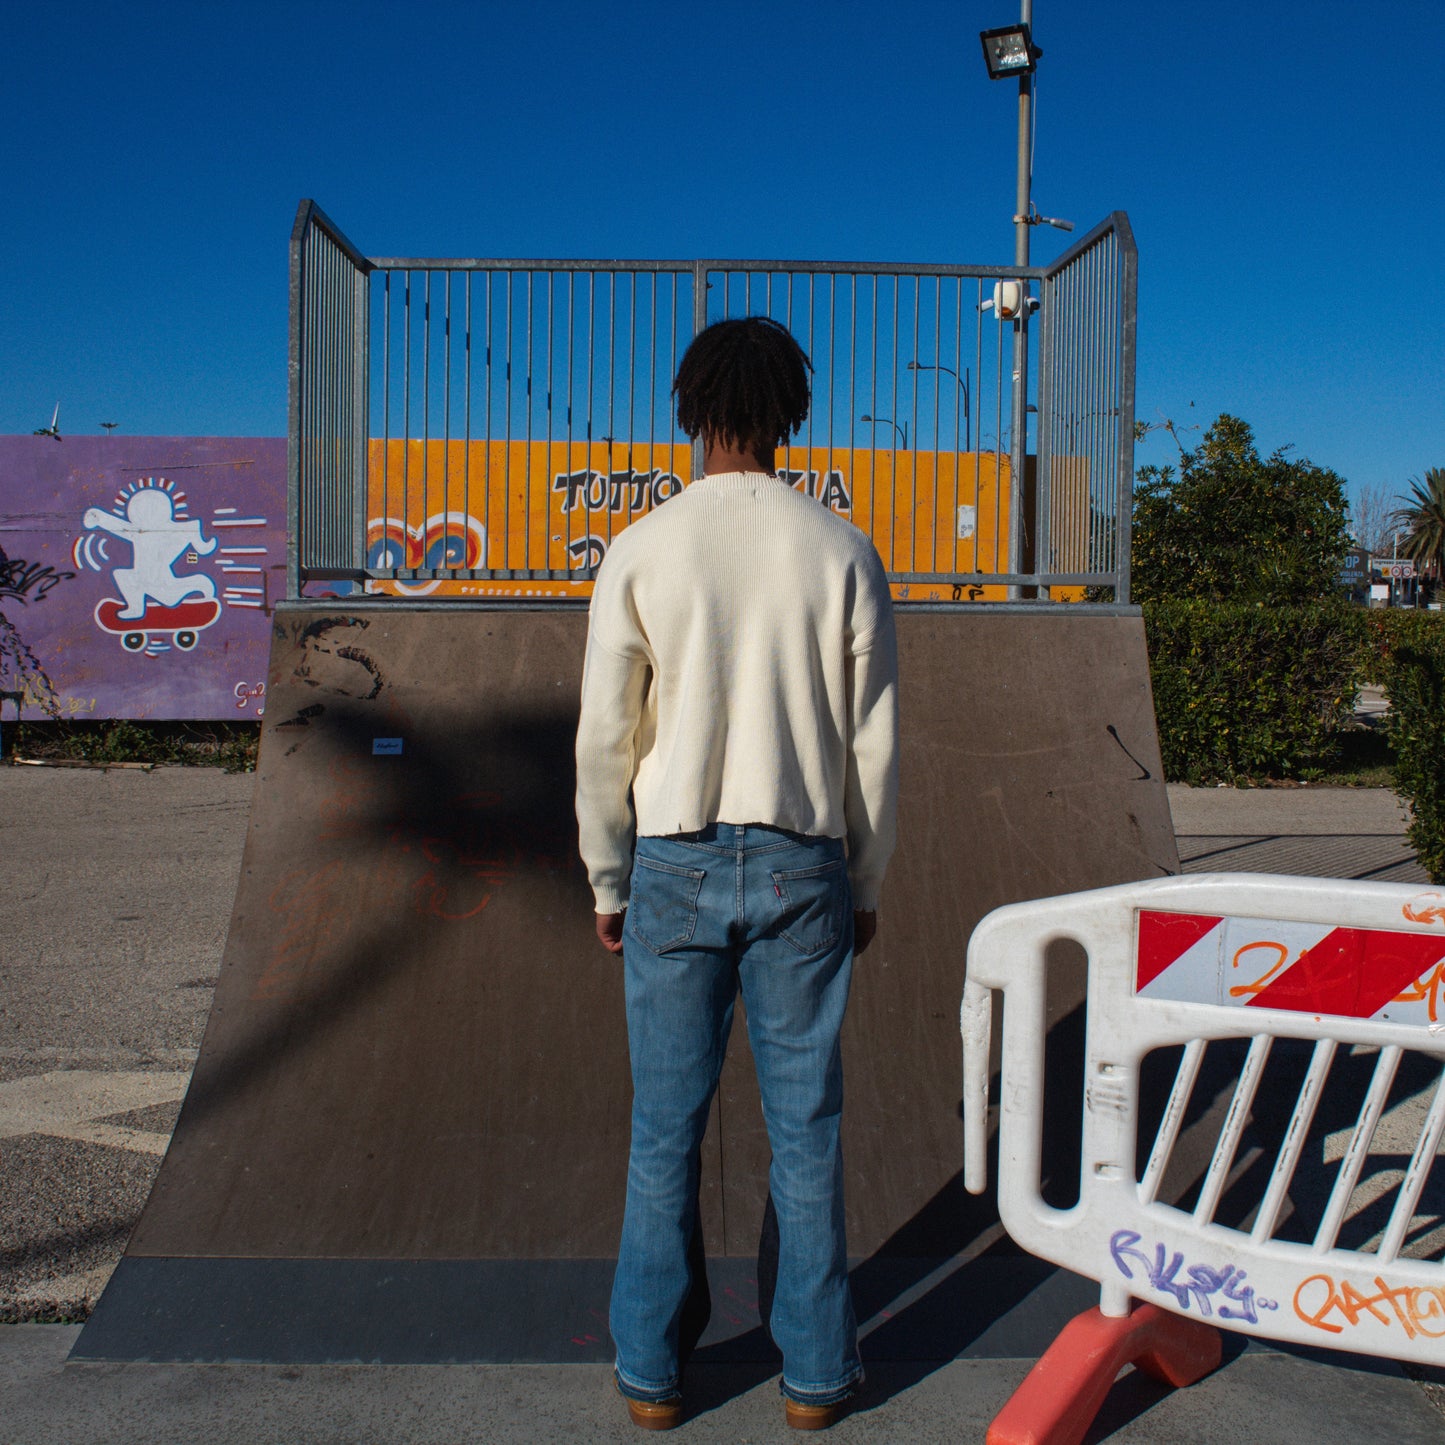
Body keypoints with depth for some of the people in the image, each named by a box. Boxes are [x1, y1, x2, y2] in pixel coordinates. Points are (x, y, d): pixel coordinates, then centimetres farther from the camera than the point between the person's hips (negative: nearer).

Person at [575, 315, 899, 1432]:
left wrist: (609, 883, 10)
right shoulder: (841, 552, -2)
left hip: (677, 863, 0)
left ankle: (651, 1371, 22)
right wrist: (864, 883, 12)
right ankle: (816, 1370, 22)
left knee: (666, 1129, 9)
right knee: (807, 1125, 10)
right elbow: (874, 742, 1)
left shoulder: (641, 553, -4)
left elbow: (604, 737, -2)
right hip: (804, 864, 1)